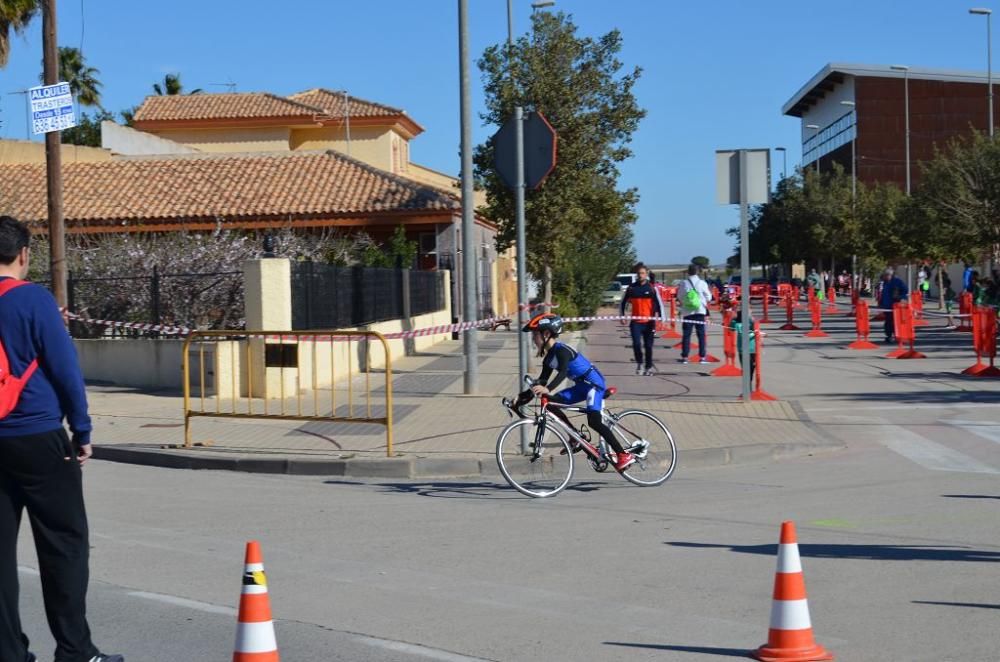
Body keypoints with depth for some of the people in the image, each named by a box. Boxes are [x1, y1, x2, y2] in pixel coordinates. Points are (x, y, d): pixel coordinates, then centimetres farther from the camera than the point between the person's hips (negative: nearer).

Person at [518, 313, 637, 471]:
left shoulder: (562, 350, -21)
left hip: (593, 383, -9)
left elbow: (562, 372, -38)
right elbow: (542, 381, 12)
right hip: (582, 386, 9)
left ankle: (624, 455, -14)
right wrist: (522, 397, 7)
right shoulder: (549, 357, 8)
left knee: (594, 421, -20)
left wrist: (547, 389, -53)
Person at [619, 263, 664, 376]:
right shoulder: (631, 288, 5)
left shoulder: (651, 288, 0)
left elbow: (659, 304, -2)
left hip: (649, 322, -1)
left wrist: (662, 319, -9)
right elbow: (623, 302, 15)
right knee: (636, 344, -14)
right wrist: (622, 315, 7)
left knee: (648, 346, 5)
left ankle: (649, 367, 21)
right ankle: (640, 363, 10)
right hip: (635, 322, 1)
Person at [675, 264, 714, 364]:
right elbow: (708, 298, 2)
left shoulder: (683, 284, -3)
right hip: (700, 311, 0)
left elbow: (679, 298, 4)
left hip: (687, 312, 0)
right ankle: (702, 357, 2)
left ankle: (684, 357, 1)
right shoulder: (702, 283, -5)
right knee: (701, 335, 5)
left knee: (686, 335, 4)